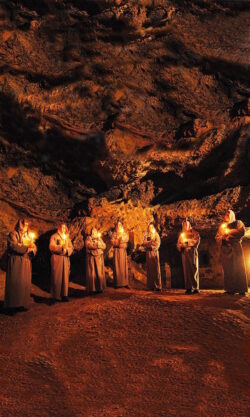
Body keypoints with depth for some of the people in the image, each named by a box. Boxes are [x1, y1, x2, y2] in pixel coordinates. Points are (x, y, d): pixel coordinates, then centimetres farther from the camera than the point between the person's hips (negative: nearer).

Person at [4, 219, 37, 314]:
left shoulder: (28, 236, 21)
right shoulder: (13, 234, 1)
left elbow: (34, 247, 12)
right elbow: (14, 246, -15)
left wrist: (31, 249, -11)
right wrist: (27, 249, -14)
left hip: (26, 262, 6)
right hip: (16, 261, -6)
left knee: (25, 283, 2)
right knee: (15, 283, -8)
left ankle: (22, 304, 6)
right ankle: (12, 306, -5)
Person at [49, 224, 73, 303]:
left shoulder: (67, 238, 18)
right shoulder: (54, 236, 5)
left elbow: (71, 248, 11)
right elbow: (52, 247, -7)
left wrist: (67, 250, -10)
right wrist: (61, 247, -18)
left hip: (66, 259, 5)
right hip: (56, 258, -4)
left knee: (65, 277, 2)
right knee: (56, 277, -7)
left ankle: (64, 295, 7)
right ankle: (54, 297, -6)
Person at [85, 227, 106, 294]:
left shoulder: (99, 238, 18)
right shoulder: (88, 238, 5)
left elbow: (104, 246, 6)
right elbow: (89, 245, -14)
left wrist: (96, 243, -6)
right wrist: (98, 244, -8)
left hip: (99, 258, 4)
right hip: (91, 257, -4)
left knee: (100, 273, 0)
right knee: (92, 273, -7)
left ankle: (99, 288, 6)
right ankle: (91, 289, -4)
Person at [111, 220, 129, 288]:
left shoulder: (125, 233, 15)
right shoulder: (114, 234, 8)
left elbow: (127, 239, -4)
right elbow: (112, 242, -4)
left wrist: (119, 238, -7)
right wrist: (118, 238, -7)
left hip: (123, 251, 2)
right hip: (116, 251, -2)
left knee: (124, 266, -1)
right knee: (117, 267, -5)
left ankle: (125, 283, 1)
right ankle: (117, 283, -4)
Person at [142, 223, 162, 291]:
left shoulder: (156, 235, 11)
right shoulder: (146, 235, 13)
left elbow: (158, 243, -2)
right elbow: (144, 243, -1)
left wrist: (148, 243, -9)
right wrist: (151, 242, -13)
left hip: (155, 252, -1)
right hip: (149, 253, 1)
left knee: (156, 269, -7)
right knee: (150, 269, -2)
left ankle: (158, 286, -6)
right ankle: (151, 285, 2)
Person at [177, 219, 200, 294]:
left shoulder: (194, 232, 10)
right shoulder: (182, 234, 22)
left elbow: (197, 241, -4)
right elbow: (178, 244, 15)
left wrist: (188, 242, -10)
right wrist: (181, 246, -6)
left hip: (192, 252, -3)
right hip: (184, 253, 3)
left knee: (194, 269, -8)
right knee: (186, 270, -3)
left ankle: (196, 288, -9)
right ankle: (189, 288, -3)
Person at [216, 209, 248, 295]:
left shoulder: (238, 223, 13)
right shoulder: (222, 226, 25)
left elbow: (241, 231, -6)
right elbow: (217, 237, 16)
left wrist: (229, 232, -4)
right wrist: (222, 237, -5)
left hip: (235, 248, -3)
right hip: (225, 249, 4)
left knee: (238, 268, -10)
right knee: (227, 269, -5)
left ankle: (241, 289, -10)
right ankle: (230, 289, -6)